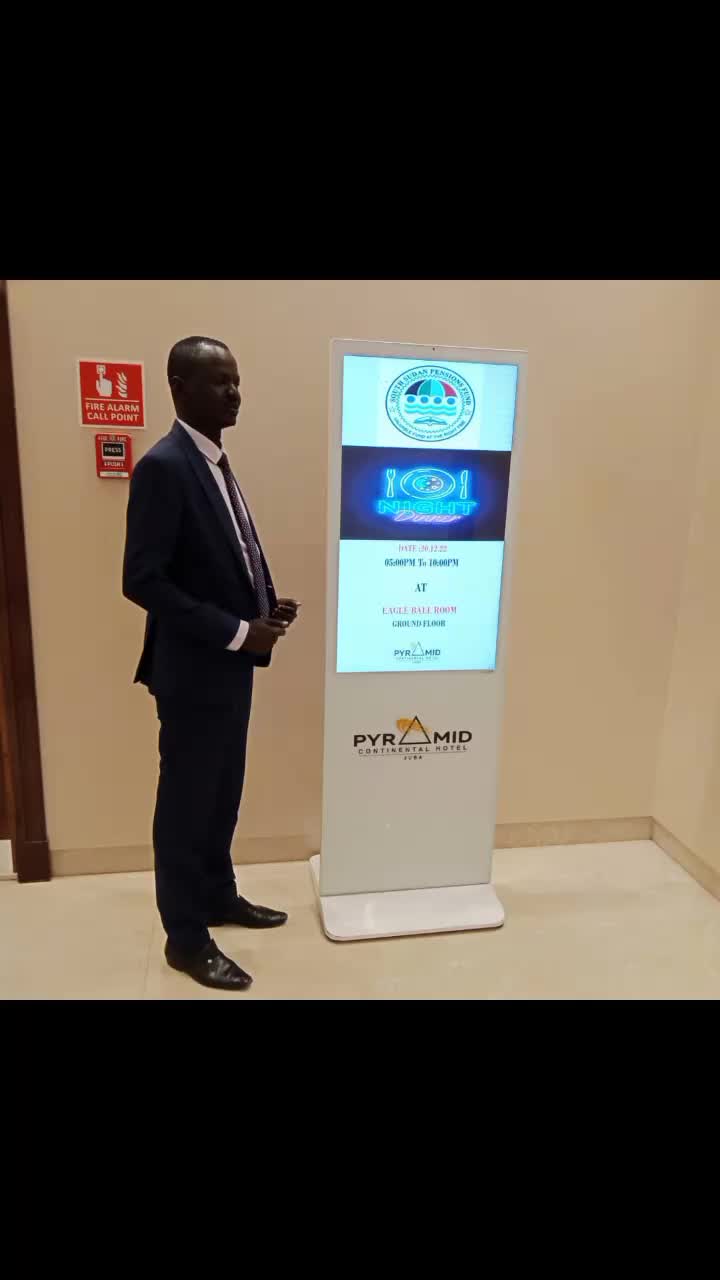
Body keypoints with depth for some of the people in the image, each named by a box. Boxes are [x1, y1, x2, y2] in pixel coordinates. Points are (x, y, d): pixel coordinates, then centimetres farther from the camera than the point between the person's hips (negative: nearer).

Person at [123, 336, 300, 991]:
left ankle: (218, 895, 40)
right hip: (193, 669, -9)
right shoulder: (163, 467, -18)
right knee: (187, 801, 6)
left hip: (230, 664, 9)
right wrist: (237, 632, -21)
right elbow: (143, 580, -22)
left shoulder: (215, 463, 11)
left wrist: (266, 606, 1)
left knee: (223, 793, 20)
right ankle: (186, 936, 24)